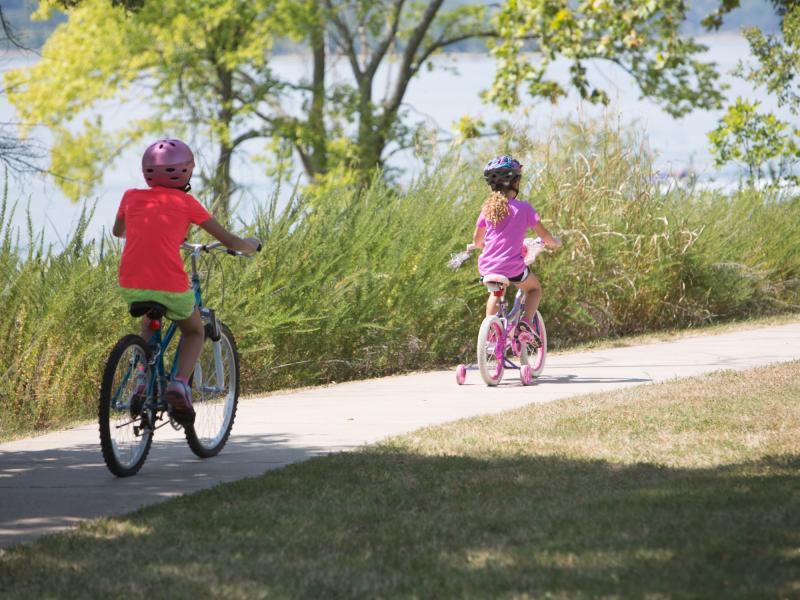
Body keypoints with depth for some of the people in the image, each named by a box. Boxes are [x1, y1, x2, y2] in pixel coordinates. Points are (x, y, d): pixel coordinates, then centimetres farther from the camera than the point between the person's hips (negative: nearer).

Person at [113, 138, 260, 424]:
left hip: (130, 288, 3)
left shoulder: (131, 197, 10)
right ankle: (179, 383, 1)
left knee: (149, 323, 36)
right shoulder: (185, 202, 3)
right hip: (170, 288, -3)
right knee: (195, 332, 25)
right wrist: (251, 245, 28)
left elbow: (117, 231, 33)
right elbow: (231, 242, 7)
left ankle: (144, 376, 14)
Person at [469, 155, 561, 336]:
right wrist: (555, 242, 21)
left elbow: (477, 238, 16)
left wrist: (476, 245, 39)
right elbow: (544, 235, 0)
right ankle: (526, 322, 1)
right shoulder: (523, 208, -6)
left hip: (487, 270, 4)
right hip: (513, 268, -4)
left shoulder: (488, 207, 6)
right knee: (535, 288, 25)